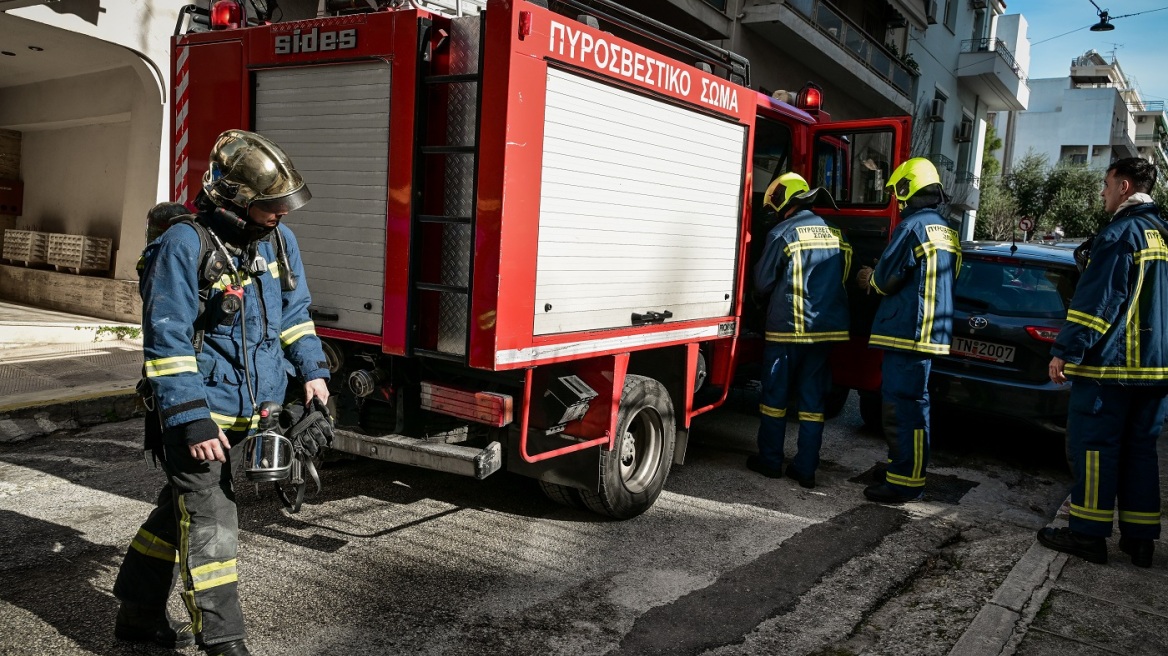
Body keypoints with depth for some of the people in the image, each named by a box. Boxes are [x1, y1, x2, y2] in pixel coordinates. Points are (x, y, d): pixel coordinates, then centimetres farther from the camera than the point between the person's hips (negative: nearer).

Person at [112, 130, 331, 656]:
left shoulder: (278, 239, 3)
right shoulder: (185, 245, -18)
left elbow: (293, 310, 16)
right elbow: (166, 341, -19)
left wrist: (311, 370, 6)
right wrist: (191, 421, -23)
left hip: (247, 413, 8)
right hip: (200, 413, -8)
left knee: (181, 510, 21)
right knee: (209, 528, -6)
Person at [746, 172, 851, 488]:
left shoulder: (783, 233, -10)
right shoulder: (835, 234, 7)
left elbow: (763, 282, -4)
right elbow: (842, 279, 15)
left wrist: (758, 268, 16)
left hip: (787, 329, -5)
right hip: (826, 328, 5)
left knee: (775, 394, 8)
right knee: (813, 399, 8)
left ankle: (770, 460, 16)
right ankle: (806, 468, 11)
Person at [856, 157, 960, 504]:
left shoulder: (913, 226, -13)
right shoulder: (946, 232, 16)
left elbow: (887, 279, -13)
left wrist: (871, 278, 9)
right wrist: (878, 279, 22)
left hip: (908, 331, -10)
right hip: (933, 331, 10)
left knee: (904, 406, -5)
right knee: (906, 403, 17)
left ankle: (906, 483, -1)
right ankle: (901, 472, 25)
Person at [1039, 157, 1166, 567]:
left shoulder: (1120, 234, -12)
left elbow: (1096, 301, -18)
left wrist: (1066, 351, -15)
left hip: (1110, 364, -8)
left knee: (1094, 447, -2)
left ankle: (1089, 534, 3)